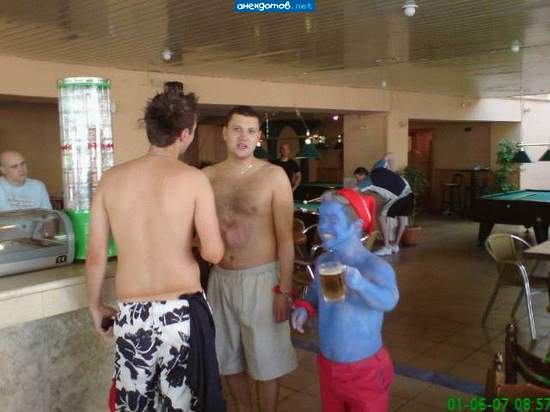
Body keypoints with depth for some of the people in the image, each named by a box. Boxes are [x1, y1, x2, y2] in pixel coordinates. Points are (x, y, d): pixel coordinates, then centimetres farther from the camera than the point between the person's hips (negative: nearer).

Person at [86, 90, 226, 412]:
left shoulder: (112, 179, 1)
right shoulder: (193, 179, -9)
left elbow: (96, 257, 4)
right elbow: (214, 253, -13)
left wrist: (96, 306, 19)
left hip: (131, 315, 3)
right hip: (183, 312, -3)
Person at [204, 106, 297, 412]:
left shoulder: (274, 175, -8)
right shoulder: (208, 177, 2)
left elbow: (285, 237, -9)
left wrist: (284, 290, -11)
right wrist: (221, 233, -8)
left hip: (261, 279, -4)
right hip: (221, 278, 4)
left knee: (265, 359, 8)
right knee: (229, 357, 17)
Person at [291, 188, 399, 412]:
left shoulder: (375, 266, -25)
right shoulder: (322, 262, -4)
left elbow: (389, 301, -42)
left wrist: (359, 283, -60)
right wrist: (304, 308, -6)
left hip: (365, 371, -6)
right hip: (327, 366, 6)